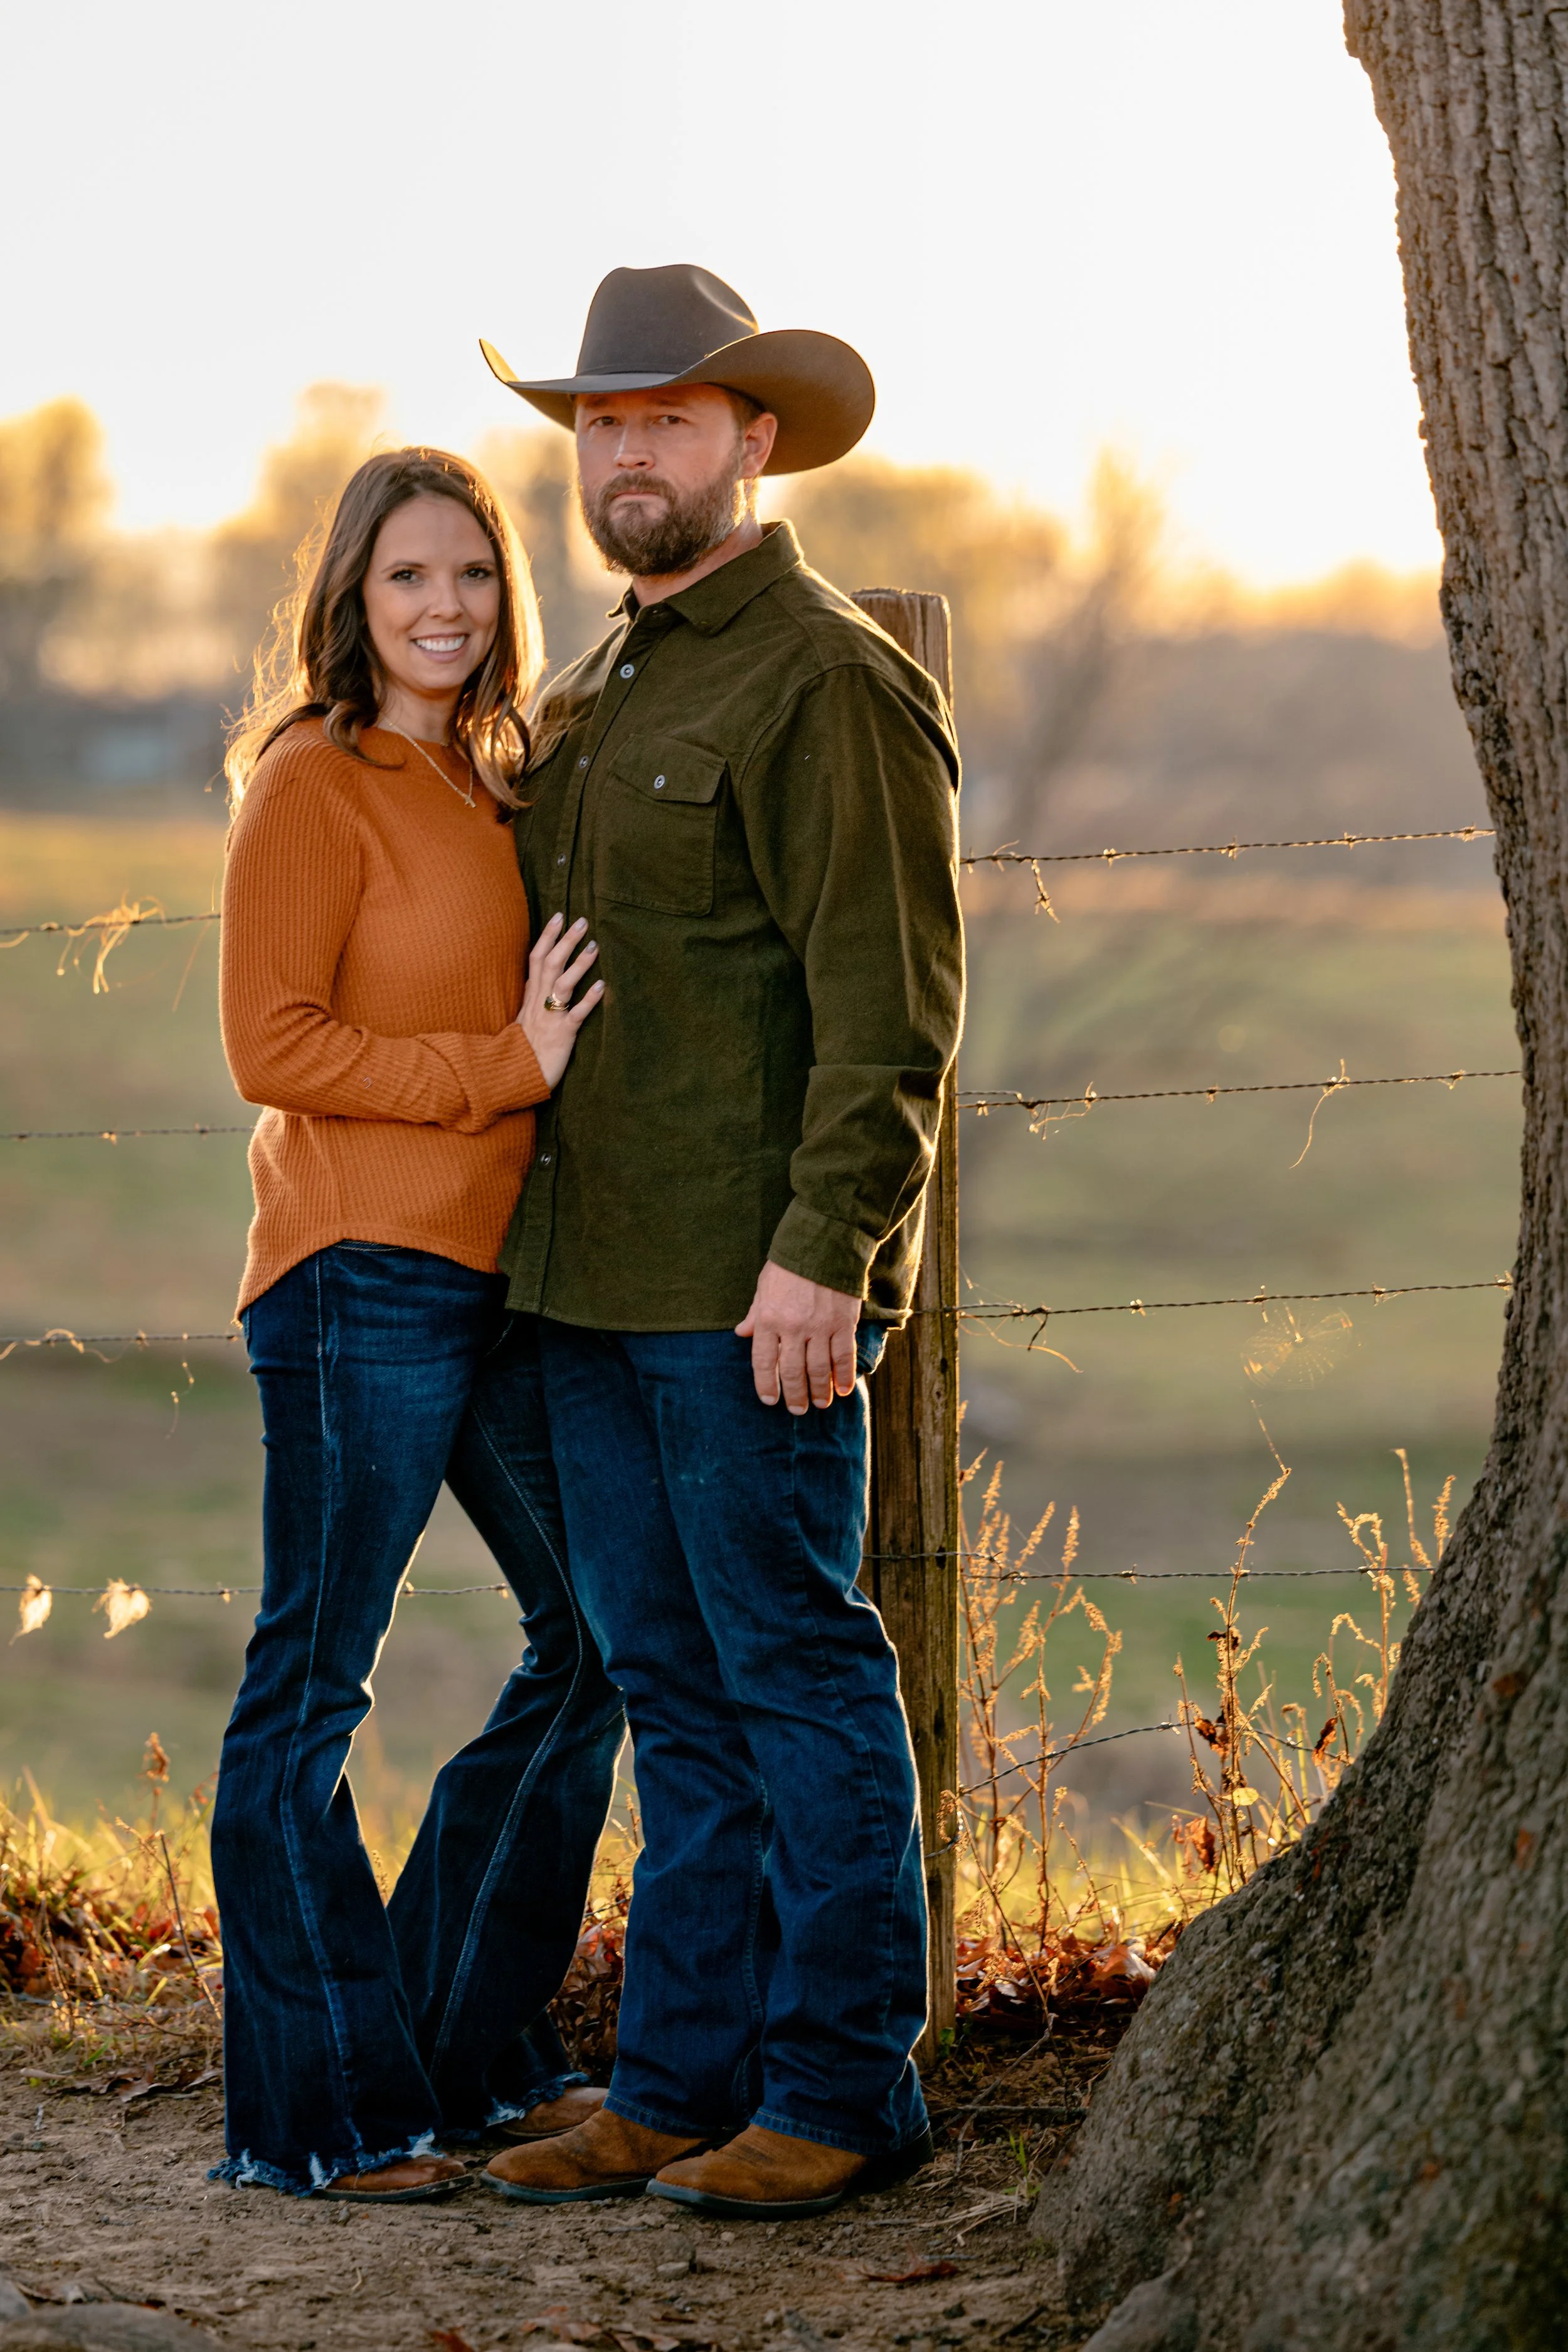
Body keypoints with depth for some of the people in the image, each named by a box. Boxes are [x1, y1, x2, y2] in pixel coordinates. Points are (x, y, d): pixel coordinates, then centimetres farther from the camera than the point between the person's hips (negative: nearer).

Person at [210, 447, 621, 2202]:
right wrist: (505, 1067, -16)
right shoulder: (312, 787, -7)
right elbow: (273, 1049, -13)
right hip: (361, 1281, -9)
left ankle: (470, 2044, 27)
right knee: (310, 1689, -3)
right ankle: (322, 2110, 5)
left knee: (600, 1639, 15)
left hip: (501, 1281, 9)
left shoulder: (493, 784, 17)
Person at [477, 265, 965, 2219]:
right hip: (592, 1280, 9)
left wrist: (821, 1250, -21)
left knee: (797, 1673, -3)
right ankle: (683, 2084, 16)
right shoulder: (592, 698, 19)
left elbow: (890, 1007, -14)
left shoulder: (832, 682, -8)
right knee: (670, 1691, 11)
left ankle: (841, 2093, 3)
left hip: (754, 1286, -8)